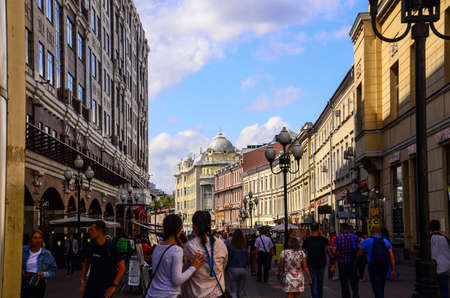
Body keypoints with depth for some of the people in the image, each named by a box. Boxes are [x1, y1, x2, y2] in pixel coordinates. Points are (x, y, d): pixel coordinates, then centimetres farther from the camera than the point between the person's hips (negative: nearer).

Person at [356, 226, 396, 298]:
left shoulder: (367, 241, 1)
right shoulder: (386, 241, 10)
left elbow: (359, 254, 7)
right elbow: (392, 256, 0)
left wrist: (355, 262, 27)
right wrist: (393, 270, -3)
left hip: (373, 267, -4)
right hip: (384, 267, 4)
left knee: (377, 289, -8)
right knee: (381, 287, 21)